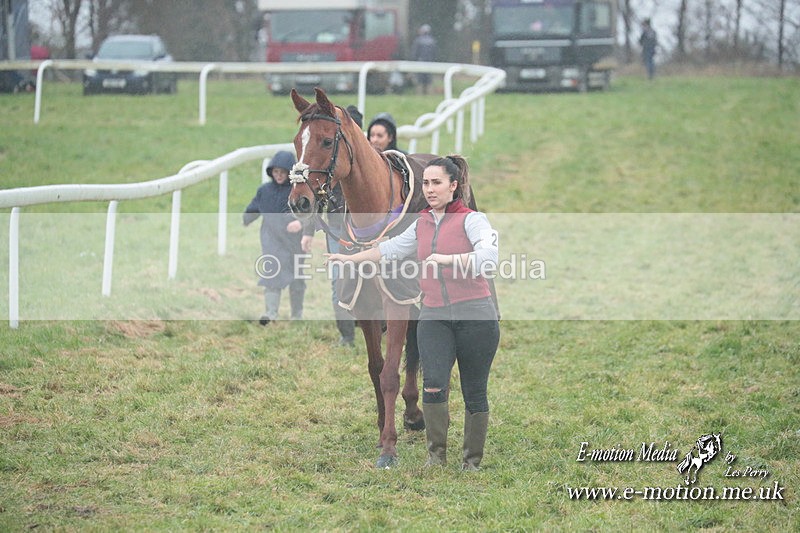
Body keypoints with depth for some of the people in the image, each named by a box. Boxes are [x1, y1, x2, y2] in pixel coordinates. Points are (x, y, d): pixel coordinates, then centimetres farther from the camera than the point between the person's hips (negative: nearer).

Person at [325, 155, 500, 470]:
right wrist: (350, 258, 34)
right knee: (433, 383, -17)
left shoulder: (472, 220, -4)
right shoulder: (422, 224, 15)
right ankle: (436, 454, -5)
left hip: (475, 315, -4)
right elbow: (390, 249, 29)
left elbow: (488, 256, -21)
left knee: (474, 392, 2)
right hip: (434, 316, 4)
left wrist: (446, 259, -29)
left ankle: (472, 461, 15)